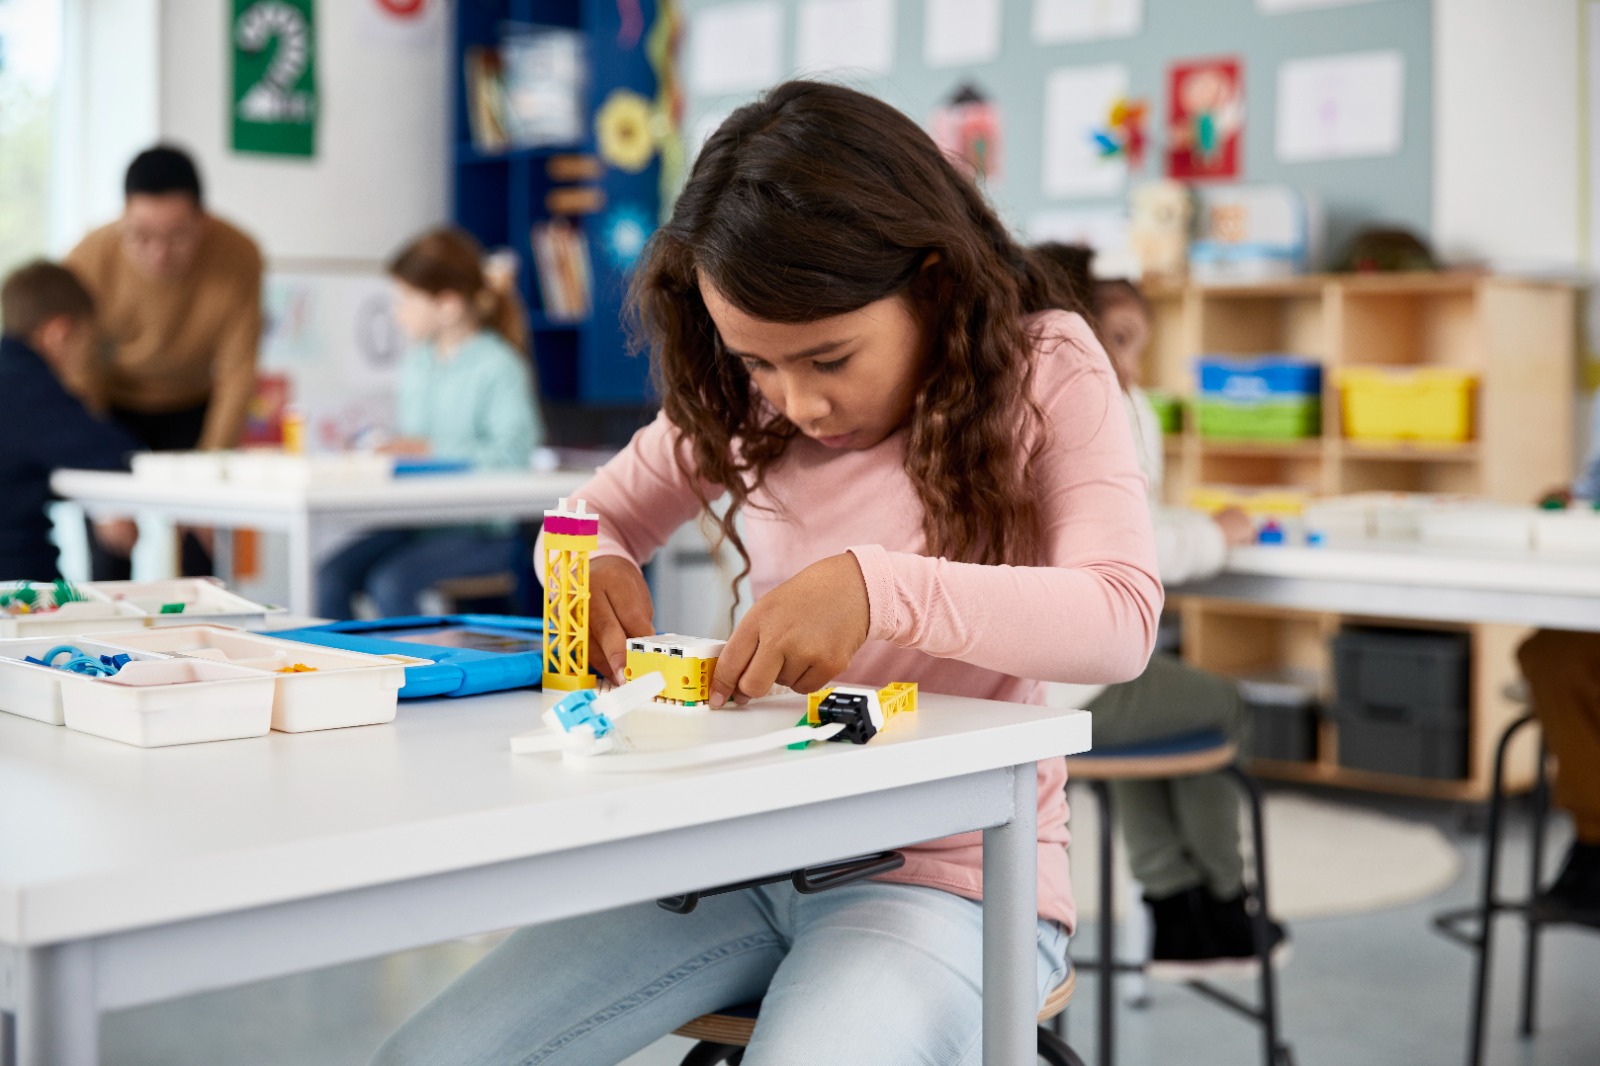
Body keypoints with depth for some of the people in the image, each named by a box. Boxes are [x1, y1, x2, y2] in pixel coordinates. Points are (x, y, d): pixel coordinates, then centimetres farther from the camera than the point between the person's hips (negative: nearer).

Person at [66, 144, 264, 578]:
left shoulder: (239, 258, -25)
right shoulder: (89, 262, -27)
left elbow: (236, 375, -18)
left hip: (192, 411, 1)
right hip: (111, 409, -1)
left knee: (193, 559, -10)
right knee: (110, 556, -11)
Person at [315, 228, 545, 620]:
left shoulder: (499, 366, -10)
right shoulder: (416, 363, 16)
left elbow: (513, 451, -22)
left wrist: (432, 450, -18)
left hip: (484, 529, -7)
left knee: (392, 582, -30)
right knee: (331, 577, -16)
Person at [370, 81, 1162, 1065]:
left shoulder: (1045, 368, -7)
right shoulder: (741, 402, 6)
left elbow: (1122, 617, -21)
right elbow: (600, 517, 18)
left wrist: (877, 588, -35)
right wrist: (596, 568, -8)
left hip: (949, 872, -4)